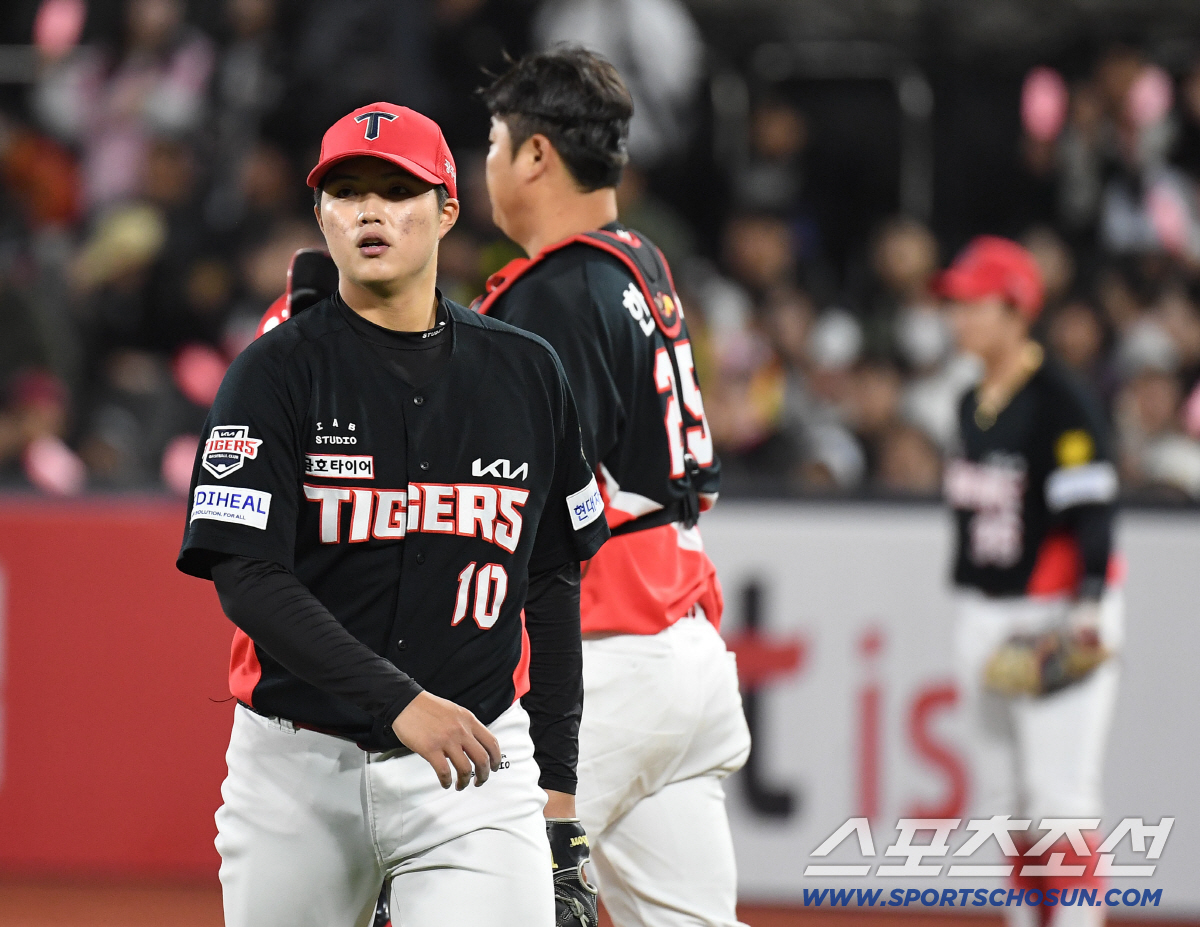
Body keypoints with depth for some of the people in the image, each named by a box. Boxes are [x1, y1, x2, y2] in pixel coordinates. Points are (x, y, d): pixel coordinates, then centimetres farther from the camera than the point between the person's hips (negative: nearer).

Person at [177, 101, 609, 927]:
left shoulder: (526, 374, 7)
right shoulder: (279, 371, -3)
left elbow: (553, 583, 14)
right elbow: (247, 579, -14)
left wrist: (557, 784, 9)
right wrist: (399, 700, -25)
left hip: (475, 768, 1)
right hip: (302, 762, -1)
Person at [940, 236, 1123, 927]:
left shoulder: (1061, 402, -14)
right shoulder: (974, 404, 12)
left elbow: (1092, 512, -19)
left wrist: (1088, 609, -26)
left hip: (1056, 611, -9)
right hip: (986, 618, 9)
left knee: (1059, 800, -12)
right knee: (1004, 799, 11)